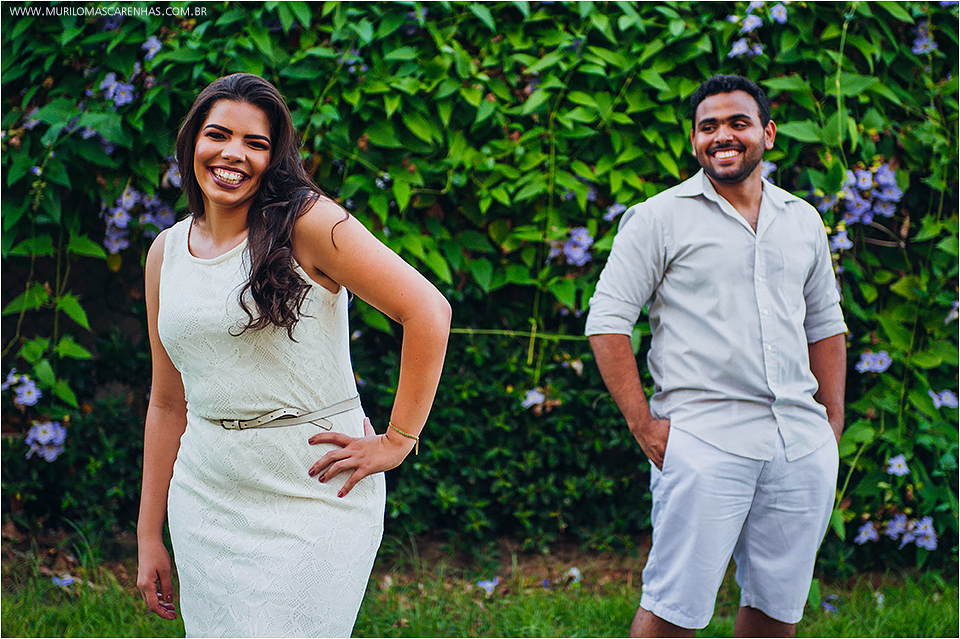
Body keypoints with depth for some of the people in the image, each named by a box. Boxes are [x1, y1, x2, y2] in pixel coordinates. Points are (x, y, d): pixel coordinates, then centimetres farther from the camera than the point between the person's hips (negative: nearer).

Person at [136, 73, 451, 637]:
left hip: (316, 492, -5)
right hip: (205, 500, 5)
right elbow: (168, 403, 14)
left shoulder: (307, 222, -9)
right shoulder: (167, 252, 9)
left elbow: (428, 310, -13)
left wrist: (398, 441, -11)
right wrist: (149, 537, 14)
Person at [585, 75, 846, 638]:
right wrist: (643, 425, -9)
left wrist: (834, 420, 14)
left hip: (803, 445, 5)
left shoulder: (803, 221, 15)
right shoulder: (659, 218, 0)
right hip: (702, 441, -5)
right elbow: (607, 321, -3)